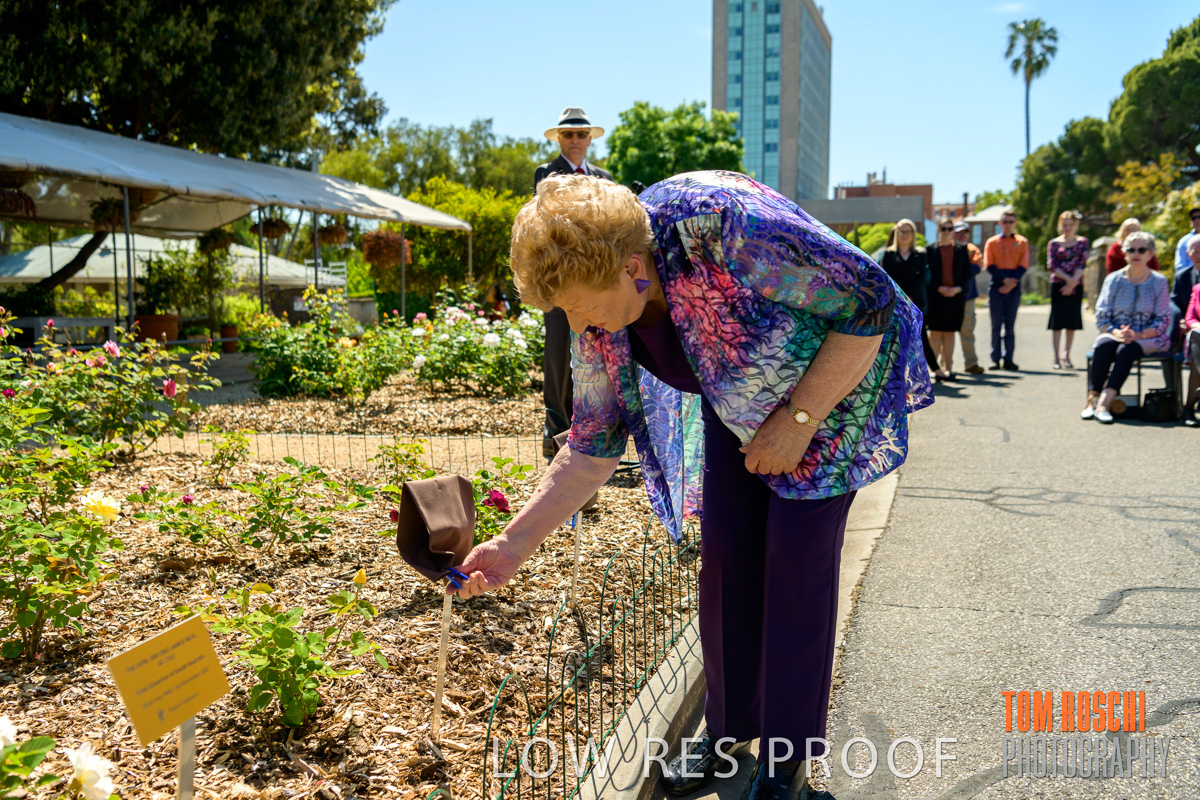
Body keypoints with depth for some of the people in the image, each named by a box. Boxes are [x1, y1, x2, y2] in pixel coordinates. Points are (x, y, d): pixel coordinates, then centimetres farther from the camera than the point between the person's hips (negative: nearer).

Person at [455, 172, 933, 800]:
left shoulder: (723, 225, -39)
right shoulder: (597, 324, -19)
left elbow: (871, 302, -29)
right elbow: (593, 447, -9)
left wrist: (799, 419, -26)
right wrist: (513, 544, -14)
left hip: (835, 377, -5)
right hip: (738, 404, 5)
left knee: (797, 559, -8)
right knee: (725, 553, 2)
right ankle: (729, 727, 21)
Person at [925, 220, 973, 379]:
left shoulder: (961, 249, 10)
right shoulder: (930, 250, 4)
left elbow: (967, 273, 8)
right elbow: (926, 273, -1)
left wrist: (958, 288, -8)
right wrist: (939, 288, -13)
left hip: (956, 296, 2)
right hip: (935, 296, -2)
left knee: (950, 333, 6)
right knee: (935, 333, -3)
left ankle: (948, 368, 10)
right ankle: (936, 368, 0)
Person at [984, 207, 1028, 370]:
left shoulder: (1022, 242, 8)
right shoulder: (992, 242, 7)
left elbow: (1023, 266, 1)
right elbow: (989, 266, -1)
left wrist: (1011, 283, -12)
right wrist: (1004, 279, -14)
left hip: (1014, 287, 0)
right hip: (996, 286, 0)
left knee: (1010, 325, 2)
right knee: (996, 325, -1)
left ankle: (1008, 359, 5)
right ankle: (995, 359, 1)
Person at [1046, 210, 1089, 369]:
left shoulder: (1083, 242, 8)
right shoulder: (1054, 243, 6)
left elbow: (1082, 264, -1)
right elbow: (1052, 265, -2)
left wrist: (1073, 282, -12)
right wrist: (1068, 279, -13)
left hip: (1076, 286, 1)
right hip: (1058, 284, -1)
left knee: (1073, 320, 2)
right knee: (1057, 320, -4)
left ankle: (1066, 354, 12)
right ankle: (1056, 357, -1)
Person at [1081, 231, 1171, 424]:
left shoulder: (1159, 282, 5)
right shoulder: (1113, 280, 8)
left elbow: (1163, 321, -1)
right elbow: (1101, 317, 3)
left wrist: (1138, 335, -19)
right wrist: (1116, 333, -18)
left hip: (1148, 337, -2)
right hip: (1114, 333, 2)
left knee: (1126, 349, -35)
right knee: (1103, 346, -33)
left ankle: (1104, 403, -45)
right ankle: (1092, 399, -36)